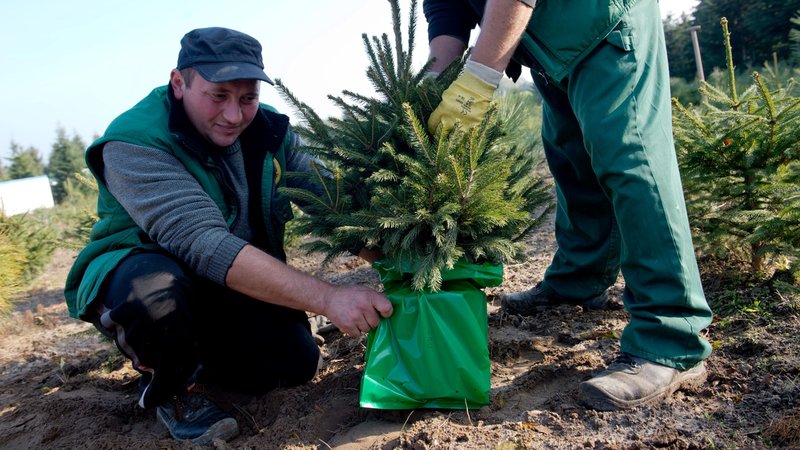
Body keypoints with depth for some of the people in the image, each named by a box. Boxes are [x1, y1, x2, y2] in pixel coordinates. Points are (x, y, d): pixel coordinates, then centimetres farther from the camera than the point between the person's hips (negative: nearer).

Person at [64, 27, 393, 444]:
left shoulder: (269, 130, -6)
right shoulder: (134, 142, -26)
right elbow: (204, 244, -38)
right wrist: (326, 298, -45)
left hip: (235, 285, 5)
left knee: (295, 362, -13)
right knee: (156, 292, -37)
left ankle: (200, 353, 17)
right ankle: (173, 384, -3)